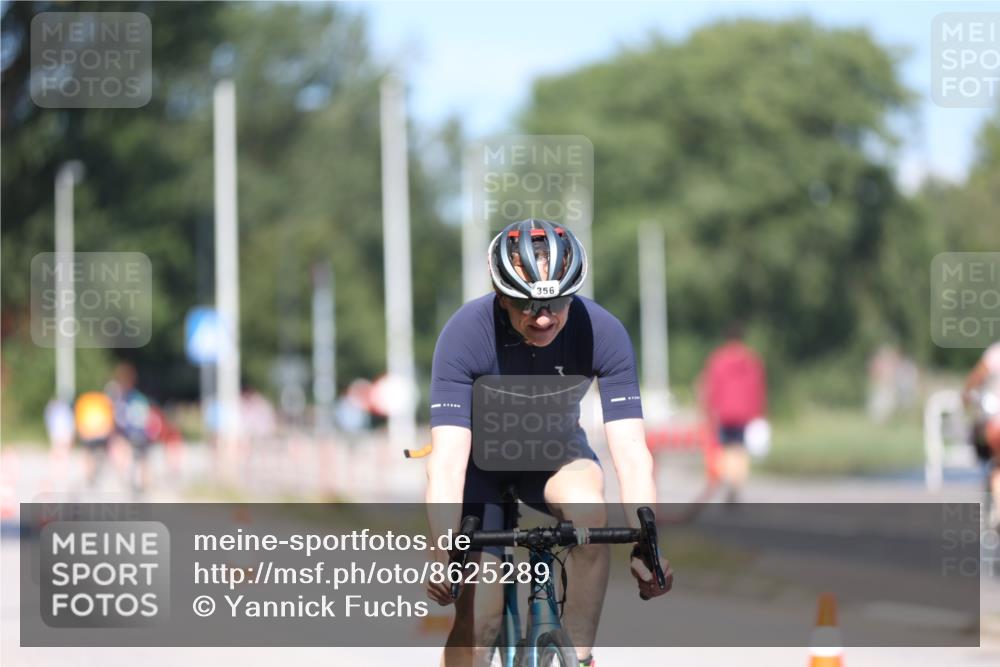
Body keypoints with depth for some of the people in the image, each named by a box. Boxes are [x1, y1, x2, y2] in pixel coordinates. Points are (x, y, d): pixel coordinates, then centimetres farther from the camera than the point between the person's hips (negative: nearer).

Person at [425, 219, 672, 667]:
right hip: (482, 456, -1)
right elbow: (447, 459, -38)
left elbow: (631, 451, -31)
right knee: (478, 613, -13)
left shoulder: (602, 332, -28)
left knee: (587, 511, -33)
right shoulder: (465, 335, -32)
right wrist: (442, 556, -50)